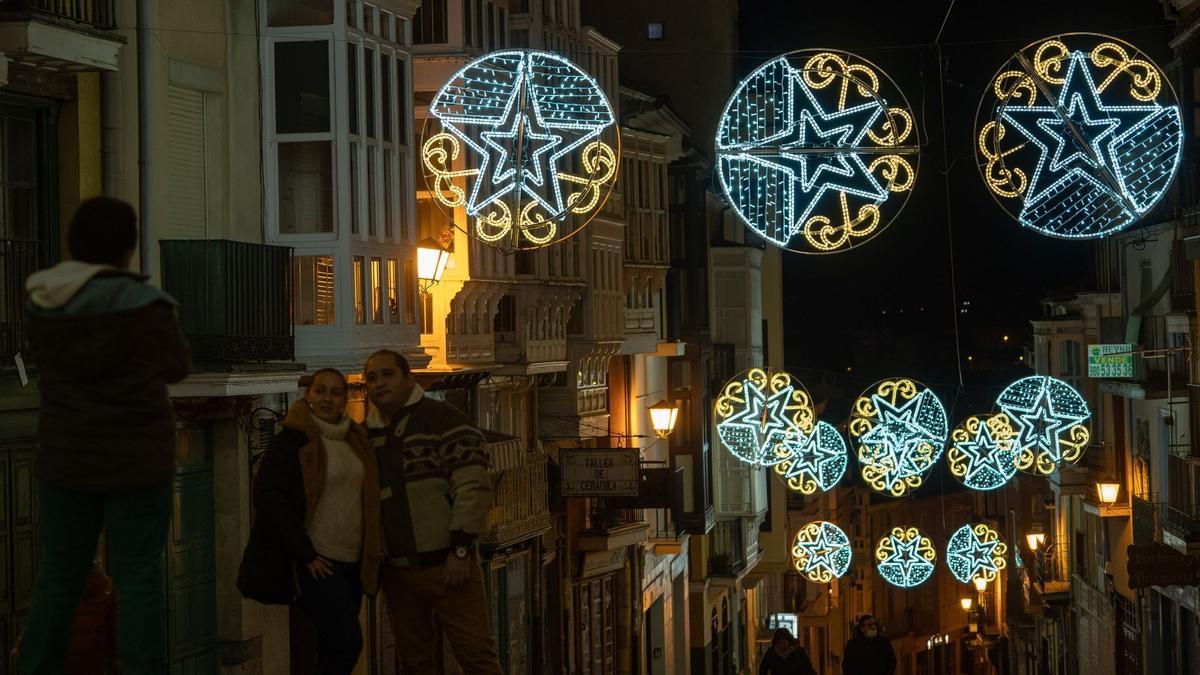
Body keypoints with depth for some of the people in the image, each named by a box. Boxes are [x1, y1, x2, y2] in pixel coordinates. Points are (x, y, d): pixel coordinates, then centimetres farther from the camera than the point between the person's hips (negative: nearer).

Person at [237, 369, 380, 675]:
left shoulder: (356, 440, 13)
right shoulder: (290, 441, -9)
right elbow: (269, 498, -16)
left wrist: (371, 554, 14)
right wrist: (305, 553, -17)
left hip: (352, 561, 7)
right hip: (316, 563, -7)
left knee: (333, 648, 10)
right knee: (347, 642, -14)